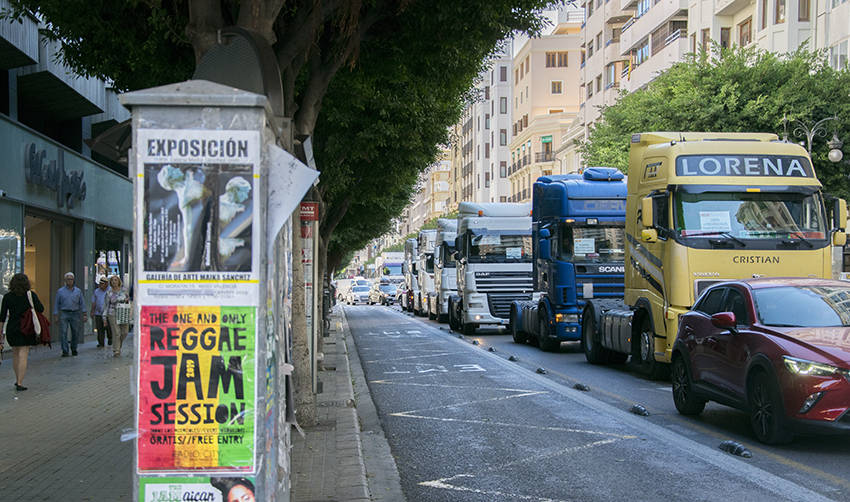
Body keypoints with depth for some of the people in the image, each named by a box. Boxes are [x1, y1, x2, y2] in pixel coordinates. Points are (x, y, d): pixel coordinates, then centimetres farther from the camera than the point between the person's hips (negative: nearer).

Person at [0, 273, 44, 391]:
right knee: (23, 355, -2)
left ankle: (18, 380, 30)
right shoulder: (31, 295, -6)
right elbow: (41, 309, -8)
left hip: (11, 328, 2)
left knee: (15, 354, 21)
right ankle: (19, 383, -8)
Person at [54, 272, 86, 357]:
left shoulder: (78, 291, 10)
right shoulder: (60, 291, 6)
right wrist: (55, 315, 0)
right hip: (64, 314, -2)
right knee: (63, 333, -9)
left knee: (76, 333, 5)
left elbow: (82, 303, 10)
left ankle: (74, 349, 24)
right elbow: (56, 304, 6)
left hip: (75, 314, 2)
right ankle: (65, 351, -8)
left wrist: (84, 314, 2)